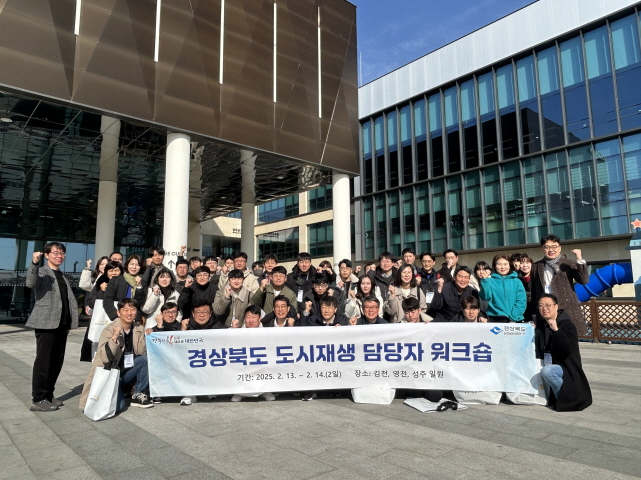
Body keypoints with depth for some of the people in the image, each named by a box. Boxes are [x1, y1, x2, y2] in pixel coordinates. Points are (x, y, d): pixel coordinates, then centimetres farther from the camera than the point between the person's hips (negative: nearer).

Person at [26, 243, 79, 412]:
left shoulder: (63, 277, 19)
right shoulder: (42, 272, -3)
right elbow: (30, 283, -27)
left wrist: (70, 323, 11)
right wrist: (34, 263, -40)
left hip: (62, 325, 7)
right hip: (46, 323, -7)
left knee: (57, 361, 10)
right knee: (43, 361, -4)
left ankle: (48, 394, 21)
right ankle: (38, 399, 4)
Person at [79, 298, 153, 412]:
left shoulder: (138, 328, 0)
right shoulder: (110, 330, -15)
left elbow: (141, 352, -3)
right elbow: (105, 358, -25)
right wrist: (114, 337, -35)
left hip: (126, 372, 5)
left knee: (147, 358, -19)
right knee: (117, 406, -25)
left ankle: (138, 395, -4)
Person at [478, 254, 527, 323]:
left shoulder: (516, 282, 6)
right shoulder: (490, 281, 4)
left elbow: (521, 302, 0)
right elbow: (486, 297, -9)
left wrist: (513, 318, -8)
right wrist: (485, 280, -17)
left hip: (514, 320, 1)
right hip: (495, 320, -1)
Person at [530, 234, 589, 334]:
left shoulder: (569, 264, 4)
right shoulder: (536, 266, 11)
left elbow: (584, 280, -9)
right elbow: (533, 292, 13)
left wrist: (580, 260, -19)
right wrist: (533, 314, 11)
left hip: (566, 311, -2)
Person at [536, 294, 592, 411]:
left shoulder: (567, 324, -13)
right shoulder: (540, 325, 6)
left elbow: (569, 348, -27)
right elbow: (539, 350, 11)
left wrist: (556, 330, -34)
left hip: (566, 368, -8)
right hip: (549, 365, 8)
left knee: (546, 371, -34)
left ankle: (564, 398, -9)